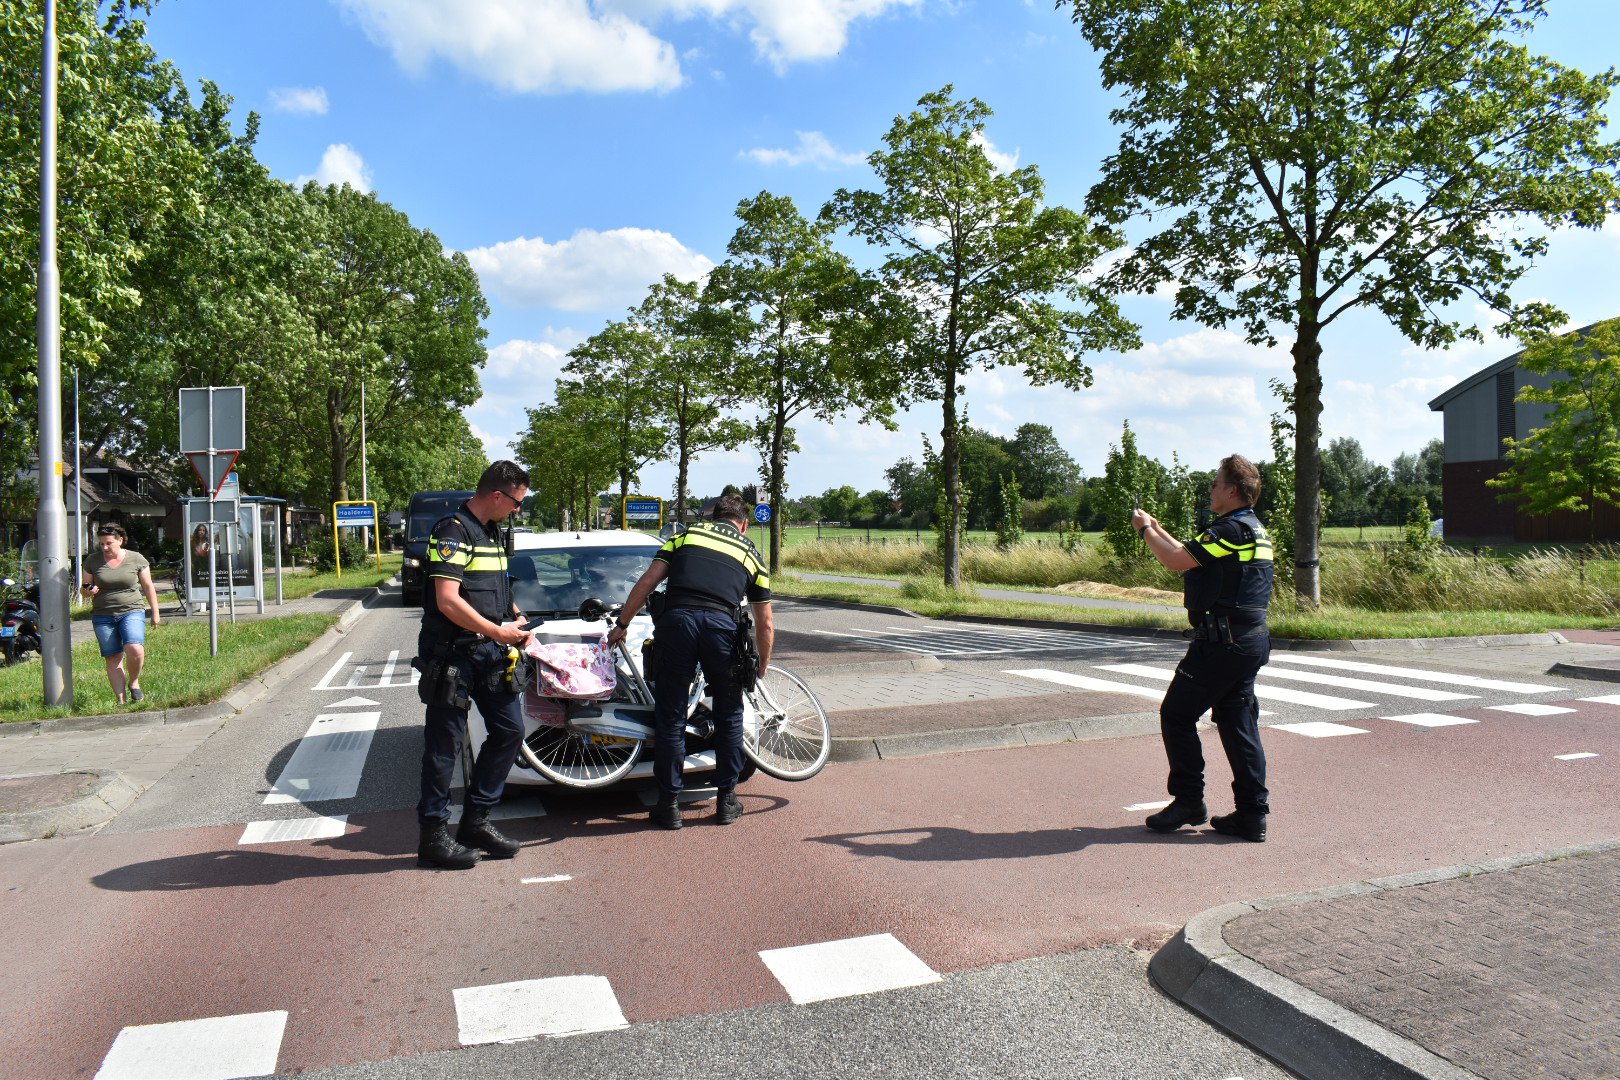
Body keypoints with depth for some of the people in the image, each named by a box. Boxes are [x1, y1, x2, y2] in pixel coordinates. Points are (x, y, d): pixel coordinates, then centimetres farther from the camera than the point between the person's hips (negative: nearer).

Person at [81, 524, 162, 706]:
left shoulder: (136, 559, 1)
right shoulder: (93, 560, 6)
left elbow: (148, 587, 8)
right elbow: (84, 587, 15)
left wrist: (155, 613, 7)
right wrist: (88, 591, -10)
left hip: (132, 611, -2)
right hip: (103, 616, 2)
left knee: (135, 649, -24)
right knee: (113, 659, 1)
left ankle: (134, 682, 3)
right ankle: (120, 700, 7)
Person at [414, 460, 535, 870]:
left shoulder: (493, 533, 15)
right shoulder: (453, 531, -15)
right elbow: (448, 602, -23)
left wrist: (515, 620, 9)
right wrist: (499, 632, -17)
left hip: (489, 651, 9)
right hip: (453, 653, -9)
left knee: (509, 730, 9)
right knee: (445, 744, 0)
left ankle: (475, 820, 20)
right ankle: (434, 837, 11)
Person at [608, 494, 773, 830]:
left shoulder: (686, 534, 24)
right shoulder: (751, 553, 25)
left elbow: (647, 582, 13)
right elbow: (764, 623, 25)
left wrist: (622, 625, 21)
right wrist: (763, 664, 39)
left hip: (676, 621, 0)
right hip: (722, 626, 0)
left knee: (670, 718, 10)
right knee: (729, 716, 18)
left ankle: (669, 805, 17)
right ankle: (726, 801, 24)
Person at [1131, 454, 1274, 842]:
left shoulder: (1232, 529, -16)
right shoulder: (1254, 529, 17)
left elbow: (1178, 561, -19)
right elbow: (1190, 557, 24)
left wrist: (1145, 530, -4)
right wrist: (1157, 528, 25)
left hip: (1222, 642, -10)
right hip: (1250, 640, 10)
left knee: (1176, 713, 1)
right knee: (1238, 722, 10)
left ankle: (1189, 800, 6)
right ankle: (1252, 814, 12)